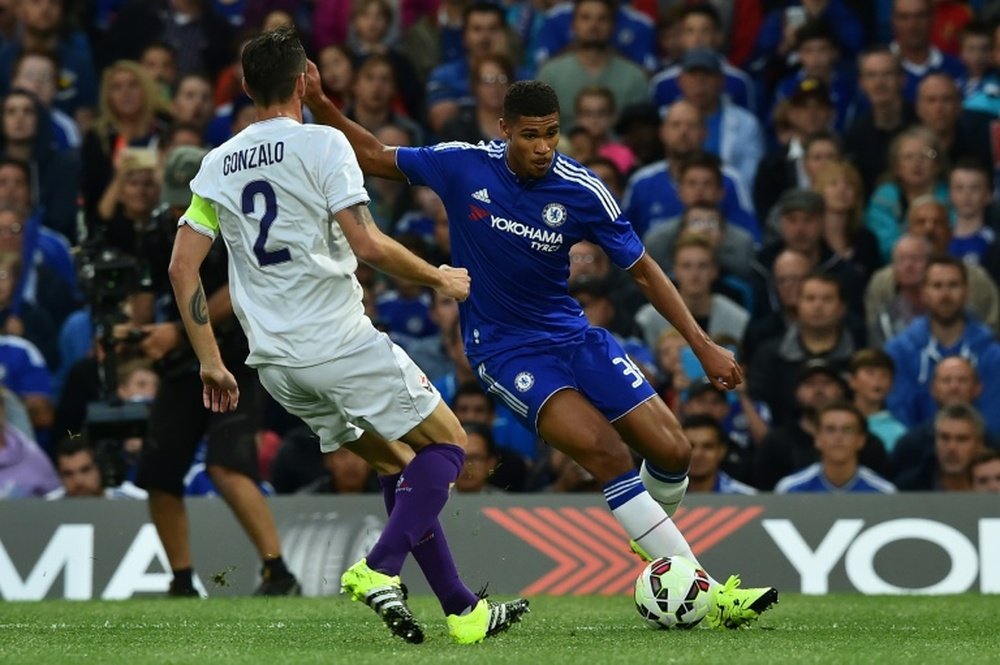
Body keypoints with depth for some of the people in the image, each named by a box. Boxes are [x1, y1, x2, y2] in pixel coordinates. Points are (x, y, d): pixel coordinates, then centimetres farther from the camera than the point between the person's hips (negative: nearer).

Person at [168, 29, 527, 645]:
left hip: (276, 360, 7)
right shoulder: (322, 143, -7)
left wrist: (211, 363, 12)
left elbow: (182, 266, 8)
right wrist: (439, 277, 0)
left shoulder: (217, 165, 11)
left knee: (395, 463, 19)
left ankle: (462, 610, 15)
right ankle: (379, 570, -13)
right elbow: (368, 244, -16)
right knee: (447, 441, 7)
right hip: (340, 341, -7)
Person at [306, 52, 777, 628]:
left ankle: (657, 542, 31)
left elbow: (642, 269, -1)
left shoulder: (582, 191, -10)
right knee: (604, 451, -23)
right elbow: (373, 157, 2)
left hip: (570, 334, 3)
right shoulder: (464, 167, -12)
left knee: (671, 451, -6)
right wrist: (318, 104, -13)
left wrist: (703, 344, -6)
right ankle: (705, 593, -22)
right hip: (503, 348, -3)